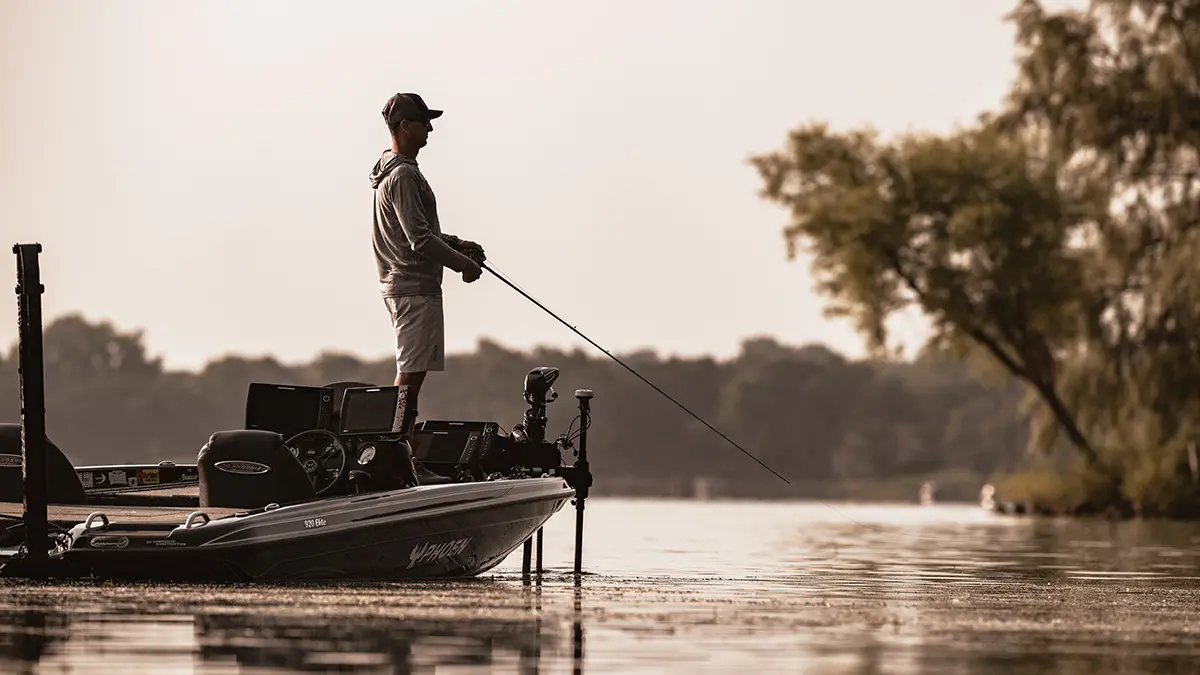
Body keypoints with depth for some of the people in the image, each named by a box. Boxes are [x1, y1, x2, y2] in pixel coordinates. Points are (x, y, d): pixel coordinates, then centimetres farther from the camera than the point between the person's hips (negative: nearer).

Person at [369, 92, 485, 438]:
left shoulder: (391, 170, 17)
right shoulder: (403, 175, -17)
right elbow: (421, 241, -23)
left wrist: (459, 244, 14)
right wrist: (464, 264, -12)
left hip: (400, 285, 11)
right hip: (416, 286, -11)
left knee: (412, 371, 13)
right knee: (411, 371, -10)